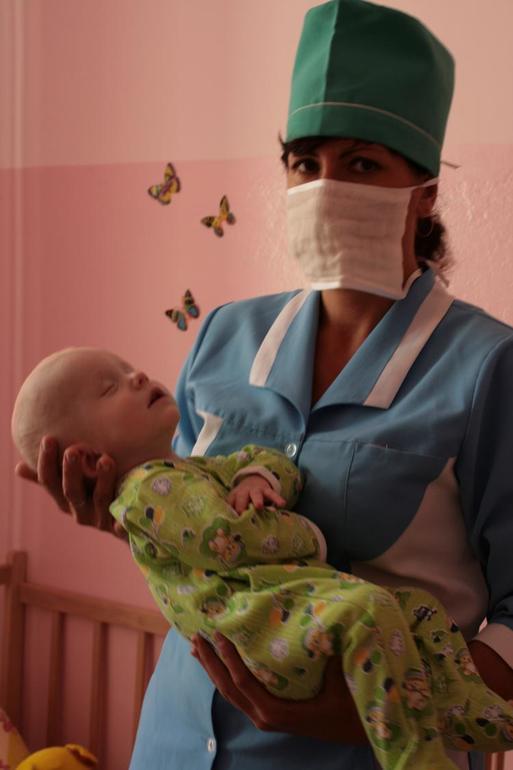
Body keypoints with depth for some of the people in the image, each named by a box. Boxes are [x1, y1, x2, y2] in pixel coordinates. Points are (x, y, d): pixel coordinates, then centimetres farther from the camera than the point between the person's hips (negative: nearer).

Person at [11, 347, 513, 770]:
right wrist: (310, 538, 0)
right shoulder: (147, 489, -5)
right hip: (261, 620, -11)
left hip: (306, 602, 11)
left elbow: (275, 462, 30)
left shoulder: (196, 469, 29)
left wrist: (256, 474, 4)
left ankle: (471, 713, 9)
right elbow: (232, 538, -16)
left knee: (421, 609, 12)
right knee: (367, 608, -34)